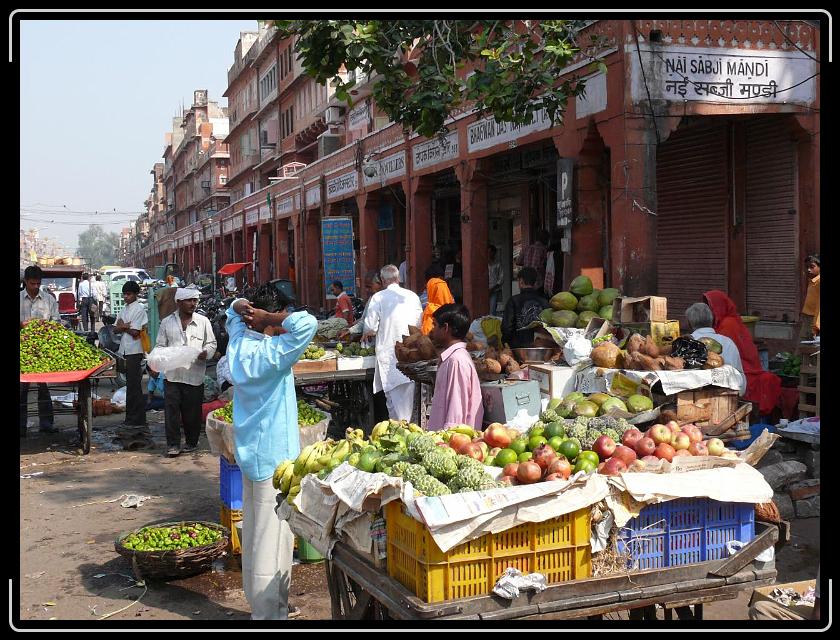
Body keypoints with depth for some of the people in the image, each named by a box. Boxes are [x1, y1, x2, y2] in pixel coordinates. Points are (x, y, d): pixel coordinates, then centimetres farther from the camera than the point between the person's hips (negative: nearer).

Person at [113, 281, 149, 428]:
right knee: (131, 385, 12)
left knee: (134, 385, -6)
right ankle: (133, 418, 18)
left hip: (134, 351, -8)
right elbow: (115, 329, 11)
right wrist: (126, 326, -8)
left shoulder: (139, 309, -9)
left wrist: (122, 326, -1)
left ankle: (136, 419, -1)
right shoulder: (125, 309, 16)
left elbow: (135, 332, -16)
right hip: (125, 350, 8)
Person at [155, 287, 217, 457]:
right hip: (173, 375, 0)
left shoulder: (203, 321, 5)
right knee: (172, 411, -3)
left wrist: (206, 353, -11)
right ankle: (173, 444, 5)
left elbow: (211, 344, 10)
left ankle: (192, 442, 22)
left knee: (193, 412, 6)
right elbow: (160, 346, 11)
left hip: (195, 375, 0)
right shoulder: (167, 322, 6)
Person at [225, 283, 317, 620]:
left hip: (251, 453, 9)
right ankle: (270, 612, 3)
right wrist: (270, 318, -19)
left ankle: (261, 606, 29)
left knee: (255, 533, 17)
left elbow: (234, 311, 23)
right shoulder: (271, 352, -21)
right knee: (272, 538, -3)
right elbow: (307, 324, -33)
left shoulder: (238, 344, 4)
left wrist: (245, 309, 0)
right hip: (274, 456, -9)